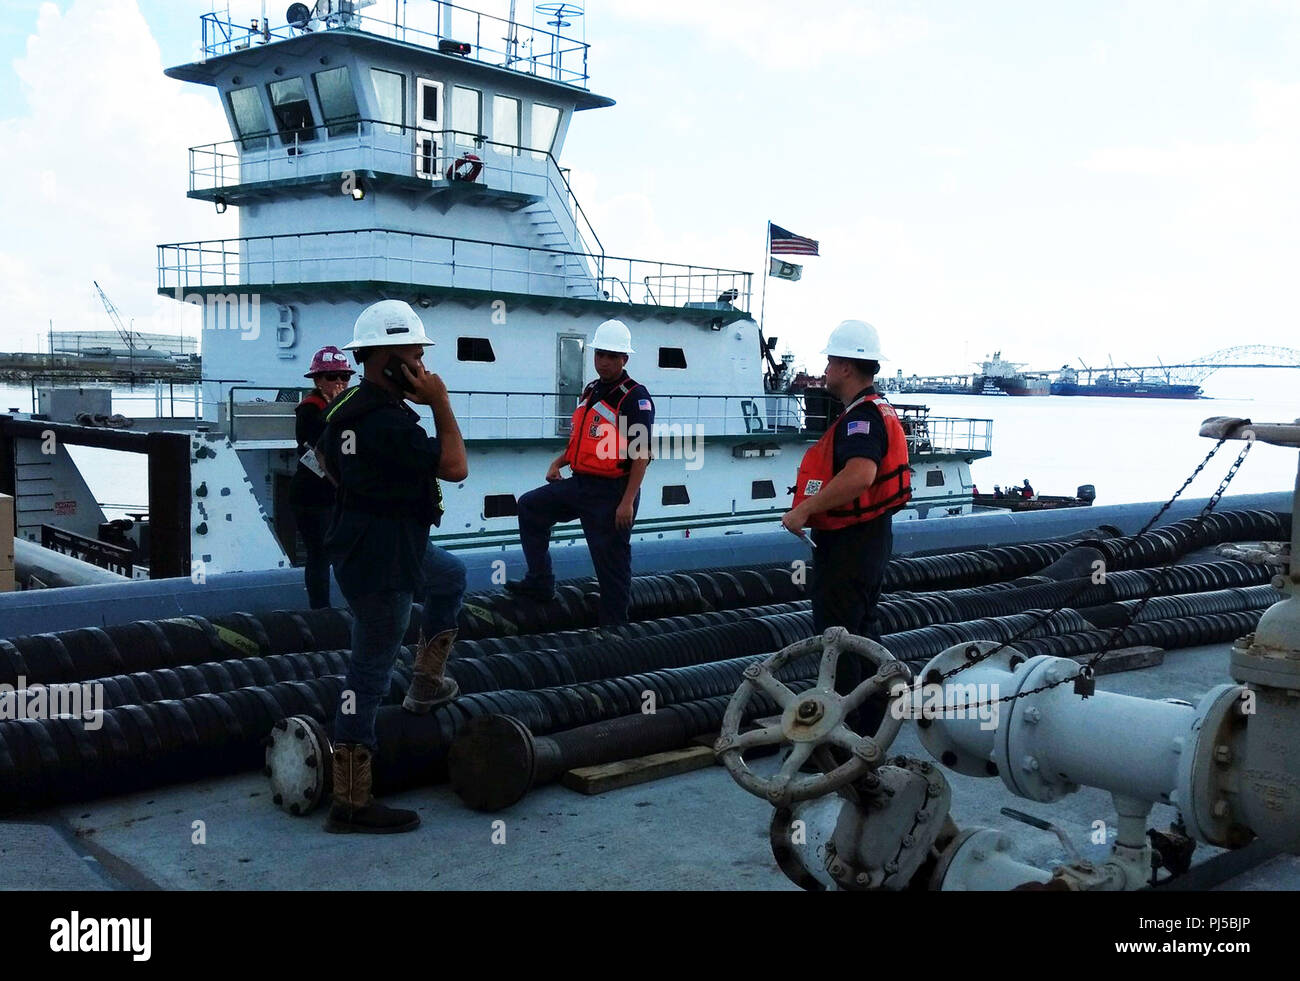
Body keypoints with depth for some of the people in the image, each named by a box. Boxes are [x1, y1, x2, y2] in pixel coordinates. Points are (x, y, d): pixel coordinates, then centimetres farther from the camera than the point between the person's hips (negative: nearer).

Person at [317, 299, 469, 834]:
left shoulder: (345, 407, 7)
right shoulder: (386, 421, -26)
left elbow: (332, 466, 22)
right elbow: (455, 467, -23)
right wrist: (441, 403, -14)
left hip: (364, 544, 10)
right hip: (382, 562, -10)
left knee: (452, 576, 32)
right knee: (370, 673, -3)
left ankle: (426, 682, 37)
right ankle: (350, 803, 5)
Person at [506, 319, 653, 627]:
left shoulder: (635, 398, -14)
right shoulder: (591, 391, 12)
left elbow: (642, 454, -19)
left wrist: (627, 502, -24)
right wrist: (558, 462, 10)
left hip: (612, 492, -9)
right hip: (580, 484, 9)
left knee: (611, 559, -1)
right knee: (530, 507, 14)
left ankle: (613, 622, 13)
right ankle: (540, 583, 19)